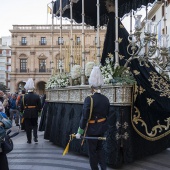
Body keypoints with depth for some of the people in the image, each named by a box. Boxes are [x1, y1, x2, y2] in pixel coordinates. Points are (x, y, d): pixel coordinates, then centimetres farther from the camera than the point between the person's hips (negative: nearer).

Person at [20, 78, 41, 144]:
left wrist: (22, 110, 13)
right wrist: (38, 110, 16)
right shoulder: (37, 96, -6)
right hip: (35, 114, 1)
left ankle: (29, 140, 13)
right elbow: (39, 106, -2)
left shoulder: (24, 96, -10)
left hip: (27, 114, -1)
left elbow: (22, 106, -5)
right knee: (35, 126, 17)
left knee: (28, 127, 9)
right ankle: (35, 138, 2)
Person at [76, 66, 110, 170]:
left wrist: (79, 132, -11)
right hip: (102, 128, 6)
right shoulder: (106, 99, -3)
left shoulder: (89, 99, -21)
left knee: (92, 151, 10)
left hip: (92, 129, -6)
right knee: (100, 148, 22)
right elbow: (107, 115, 7)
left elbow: (84, 117, -20)